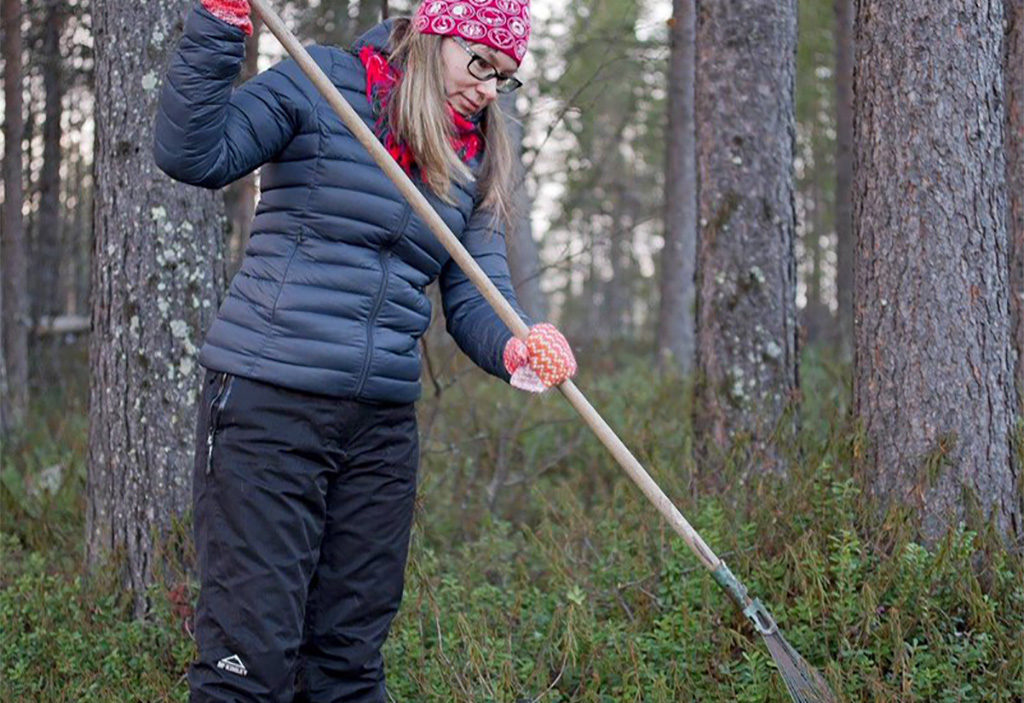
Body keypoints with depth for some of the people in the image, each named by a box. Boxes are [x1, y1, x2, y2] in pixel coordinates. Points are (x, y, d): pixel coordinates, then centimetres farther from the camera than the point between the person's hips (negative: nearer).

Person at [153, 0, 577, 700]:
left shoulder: (478, 160, 14)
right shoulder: (318, 86, -2)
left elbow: (475, 297, 7)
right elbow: (192, 155, -13)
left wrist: (516, 349, -15)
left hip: (383, 426, 6)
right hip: (266, 405, -6)